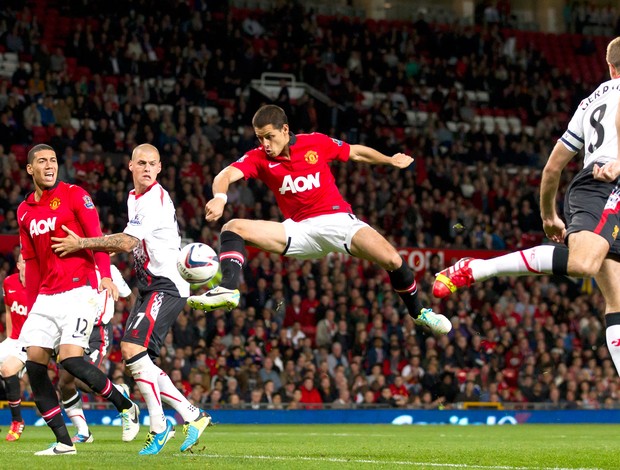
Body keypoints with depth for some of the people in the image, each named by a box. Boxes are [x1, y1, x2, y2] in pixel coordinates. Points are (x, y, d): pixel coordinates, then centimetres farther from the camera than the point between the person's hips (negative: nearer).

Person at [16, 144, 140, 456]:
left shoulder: (74, 195, -1)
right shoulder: (25, 211, 16)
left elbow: (96, 238, -9)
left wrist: (105, 275, -24)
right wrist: (30, 309, 18)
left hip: (79, 290, -6)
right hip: (46, 297, 6)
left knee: (70, 358, -20)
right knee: (34, 364, -5)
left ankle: (127, 407, 2)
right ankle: (63, 442, 0)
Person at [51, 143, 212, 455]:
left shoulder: (156, 199, -16)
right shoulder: (133, 197, 14)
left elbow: (128, 242, -22)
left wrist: (82, 243, -14)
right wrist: (99, 249, 14)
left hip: (167, 286, -10)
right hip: (149, 286, 10)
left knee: (132, 348, -22)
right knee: (137, 359, 6)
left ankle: (159, 427, -14)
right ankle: (192, 416, 11)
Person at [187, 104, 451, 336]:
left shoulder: (316, 143, -3)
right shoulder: (258, 158, -4)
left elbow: (356, 153, 13)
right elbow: (226, 175, -22)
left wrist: (391, 161, 16)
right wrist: (219, 197, -43)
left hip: (337, 219, -1)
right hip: (299, 230, 2)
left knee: (392, 261, -20)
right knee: (233, 228, -16)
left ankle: (418, 313, 6)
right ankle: (229, 289, -36)